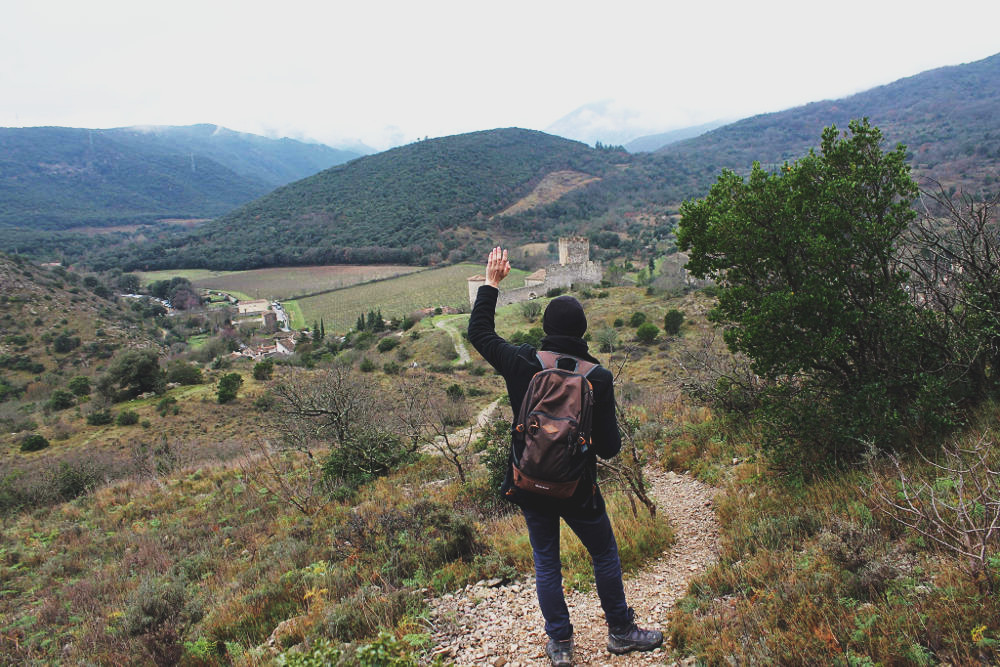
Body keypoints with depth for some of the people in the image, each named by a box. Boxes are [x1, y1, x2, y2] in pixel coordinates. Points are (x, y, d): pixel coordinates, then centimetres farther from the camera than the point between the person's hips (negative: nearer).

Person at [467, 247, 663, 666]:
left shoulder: (521, 364, -13)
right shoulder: (598, 378, -16)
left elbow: (479, 332, 4)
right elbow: (609, 447, -13)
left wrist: (491, 283, 11)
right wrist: (611, 438, 11)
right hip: (577, 489, -1)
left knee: (546, 564, 17)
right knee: (605, 556, 20)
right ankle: (621, 632, 35)